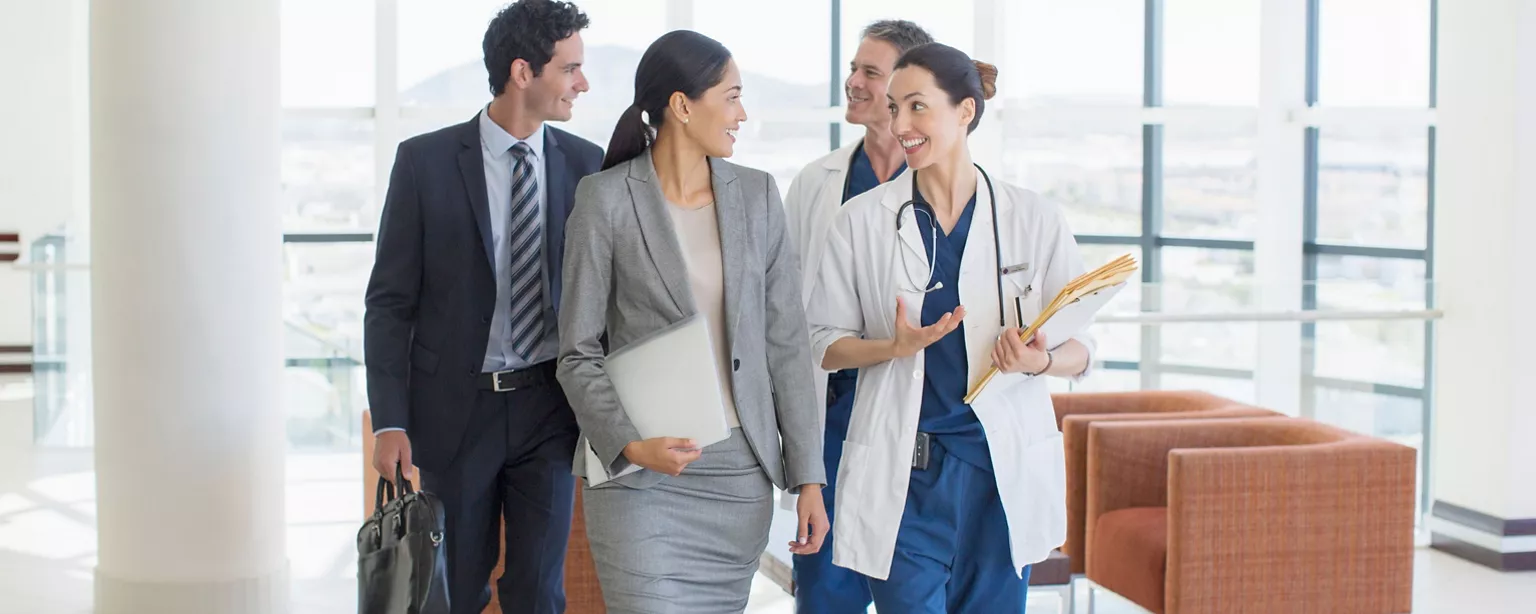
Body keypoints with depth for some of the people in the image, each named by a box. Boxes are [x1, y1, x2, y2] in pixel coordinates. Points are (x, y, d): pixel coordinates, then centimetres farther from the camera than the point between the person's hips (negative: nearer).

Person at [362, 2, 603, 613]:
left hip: (549, 409, 1)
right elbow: (389, 301, -3)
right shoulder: (424, 161, -5)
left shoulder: (588, 166, 1)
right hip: (456, 409, -1)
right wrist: (389, 423, -9)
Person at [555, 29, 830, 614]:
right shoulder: (607, 199, -4)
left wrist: (808, 476, 3)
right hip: (639, 478, -3)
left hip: (740, 474, 4)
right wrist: (630, 445, -18)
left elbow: (786, 341, 6)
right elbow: (579, 351, -3)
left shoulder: (757, 195, 6)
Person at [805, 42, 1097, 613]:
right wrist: (895, 347, -15)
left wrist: (1042, 360, -18)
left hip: (1005, 464, 1)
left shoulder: (1033, 218, 1)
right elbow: (823, 344, 5)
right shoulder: (861, 221, 2)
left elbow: (1080, 347, 5)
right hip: (902, 471, -1)